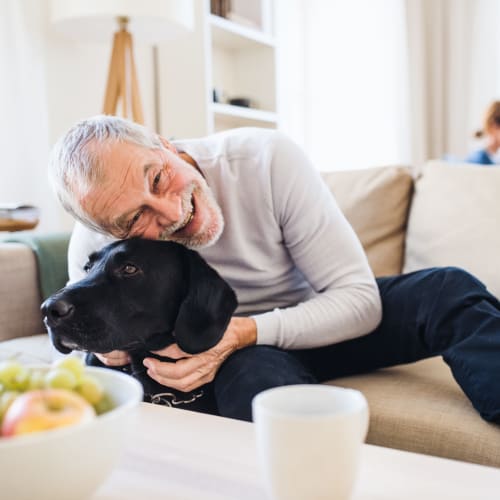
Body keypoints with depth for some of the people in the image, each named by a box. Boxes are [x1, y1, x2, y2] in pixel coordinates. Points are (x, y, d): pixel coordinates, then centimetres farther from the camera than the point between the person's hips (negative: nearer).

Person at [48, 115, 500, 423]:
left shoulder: (269, 159, -27)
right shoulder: (96, 248, -19)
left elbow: (361, 300, -23)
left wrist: (241, 333, -35)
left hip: (324, 323, 1)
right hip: (242, 357, 0)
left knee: (448, 291, -24)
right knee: (252, 371, -38)